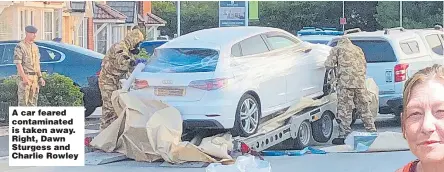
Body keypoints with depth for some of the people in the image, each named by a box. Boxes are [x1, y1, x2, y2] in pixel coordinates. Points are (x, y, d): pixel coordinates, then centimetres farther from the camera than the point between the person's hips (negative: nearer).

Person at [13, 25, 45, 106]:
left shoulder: (35, 47, 13)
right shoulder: (20, 47, -10)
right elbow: (18, 64, -16)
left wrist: (40, 77, 10)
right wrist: (24, 78, -23)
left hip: (34, 77, 7)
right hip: (24, 76, -7)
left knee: (33, 101, 8)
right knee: (23, 101, -6)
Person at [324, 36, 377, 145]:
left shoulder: (337, 49, 7)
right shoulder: (358, 50, 22)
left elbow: (329, 65, 0)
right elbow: (364, 65, 23)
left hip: (345, 83, -5)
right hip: (361, 83, 5)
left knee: (344, 110, -3)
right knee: (364, 109, 12)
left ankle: (344, 135, -5)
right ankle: (372, 131, 16)